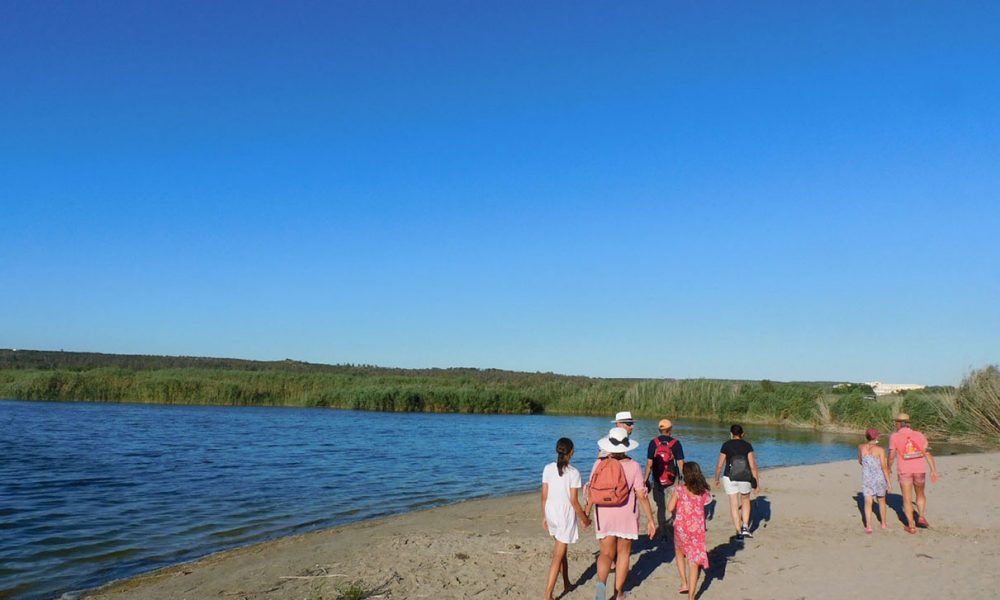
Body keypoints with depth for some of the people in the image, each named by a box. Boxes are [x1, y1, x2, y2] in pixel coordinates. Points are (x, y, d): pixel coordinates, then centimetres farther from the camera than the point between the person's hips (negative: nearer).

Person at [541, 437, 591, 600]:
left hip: (552, 513, 5)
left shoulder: (548, 468, -1)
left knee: (561, 550, 25)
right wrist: (584, 519, 0)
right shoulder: (573, 473, -14)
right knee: (558, 557, 0)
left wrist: (544, 516, 14)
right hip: (566, 515, -5)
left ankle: (566, 584, 38)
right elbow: (574, 501, -13)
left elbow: (544, 496, 2)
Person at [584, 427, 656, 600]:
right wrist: (650, 520, -1)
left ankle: (601, 582, -19)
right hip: (627, 516, 0)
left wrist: (586, 513, 9)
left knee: (606, 553, 8)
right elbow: (641, 495, -9)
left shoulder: (599, 463, -8)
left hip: (604, 515, 1)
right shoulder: (633, 466, -10)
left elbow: (591, 491, -4)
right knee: (623, 553, 16)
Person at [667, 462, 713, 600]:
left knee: (680, 553, 27)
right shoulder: (703, 491, -3)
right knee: (694, 561, 6)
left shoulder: (679, 489, -12)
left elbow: (670, 508, -10)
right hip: (697, 529, 1)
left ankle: (684, 583, 20)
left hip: (681, 528, -1)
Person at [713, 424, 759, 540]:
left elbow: (719, 465, -3)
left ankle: (739, 532, 7)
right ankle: (745, 527, 14)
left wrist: (716, 479, 12)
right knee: (745, 501, 24)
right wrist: (757, 483, -2)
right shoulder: (747, 445, -3)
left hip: (730, 479, -1)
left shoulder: (726, 445, -4)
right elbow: (753, 465, -8)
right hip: (745, 479, 1)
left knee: (734, 505, 8)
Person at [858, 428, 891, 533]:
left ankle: (868, 526, -14)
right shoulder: (880, 449, -10)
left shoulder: (861, 447, 0)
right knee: (881, 501, 20)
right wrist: (888, 481, -5)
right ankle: (883, 523, 33)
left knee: (868, 502, -1)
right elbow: (884, 467, -12)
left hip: (866, 478, 1)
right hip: (879, 477, -1)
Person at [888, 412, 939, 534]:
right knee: (920, 495, 25)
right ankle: (921, 517, 10)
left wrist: (889, 468, 11)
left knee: (907, 499, 6)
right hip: (919, 470, 2)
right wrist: (934, 470, -4)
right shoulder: (919, 435, 3)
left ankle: (911, 526, 4)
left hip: (904, 471, -2)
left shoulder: (894, 437, -5)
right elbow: (928, 453, -4)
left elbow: (891, 456, -6)